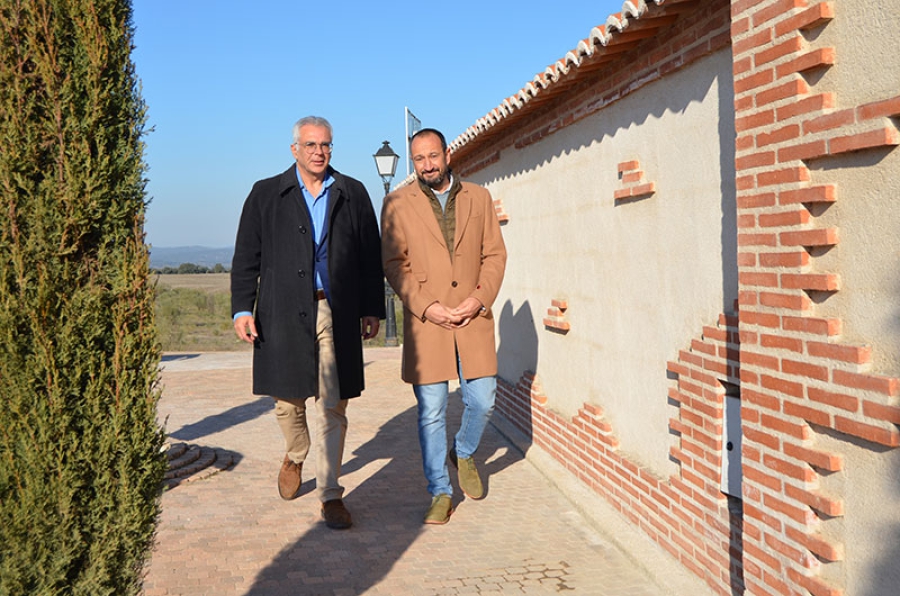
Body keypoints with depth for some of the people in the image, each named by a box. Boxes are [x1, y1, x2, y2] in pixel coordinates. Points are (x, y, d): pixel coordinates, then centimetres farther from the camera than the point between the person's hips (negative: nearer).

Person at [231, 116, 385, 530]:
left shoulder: (353, 194, 11)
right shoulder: (266, 195, 9)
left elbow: (371, 256, 13)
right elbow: (246, 257, 7)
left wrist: (372, 308, 8)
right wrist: (242, 308, -1)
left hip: (337, 313, 0)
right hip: (284, 313, 0)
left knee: (333, 406, -2)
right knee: (288, 399, 9)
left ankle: (330, 494, 8)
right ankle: (295, 457, 40)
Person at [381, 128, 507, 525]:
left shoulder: (479, 198, 10)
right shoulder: (397, 204, 3)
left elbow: (495, 254, 8)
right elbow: (394, 264, 0)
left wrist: (480, 299, -7)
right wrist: (426, 306, -11)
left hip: (473, 319, 2)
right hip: (425, 323, -2)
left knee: (482, 401, 4)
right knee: (431, 413, 1)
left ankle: (463, 454, 35)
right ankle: (440, 493, 15)